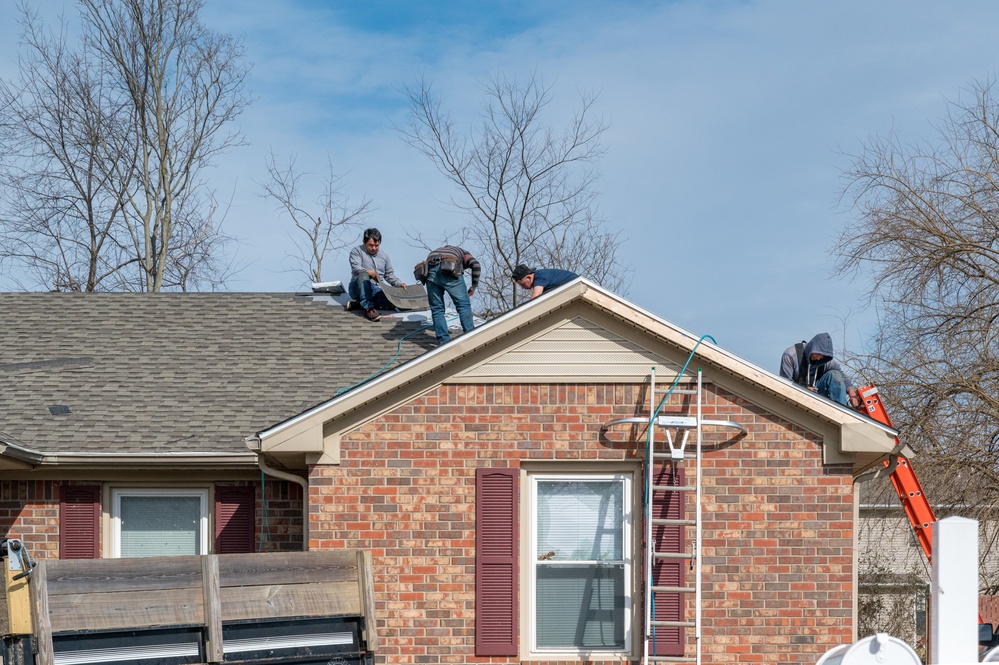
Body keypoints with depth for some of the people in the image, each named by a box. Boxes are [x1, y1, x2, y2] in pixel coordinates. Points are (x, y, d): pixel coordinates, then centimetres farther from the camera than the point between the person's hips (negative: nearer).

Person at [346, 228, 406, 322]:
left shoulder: (384, 256, 21)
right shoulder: (356, 251, 5)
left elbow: (389, 275, 26)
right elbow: (356, 268, -13)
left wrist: (400, 283, 7)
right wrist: (369, 272, -32)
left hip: (377, 289, 4)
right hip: (358, 288, -4)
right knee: (363, 275, -38)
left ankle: (358, 303, -23)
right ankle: (368, 308, -44)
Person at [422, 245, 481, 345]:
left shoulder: (436, 251, 43)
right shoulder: (463, 253, 33)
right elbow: (475, 265, 10)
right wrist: (474, 286, 17)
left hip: (431, 270, 3)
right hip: (450, 272, -3)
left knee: (436, 308, 13)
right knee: (463, 305, 8)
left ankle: (443, 341, 8)